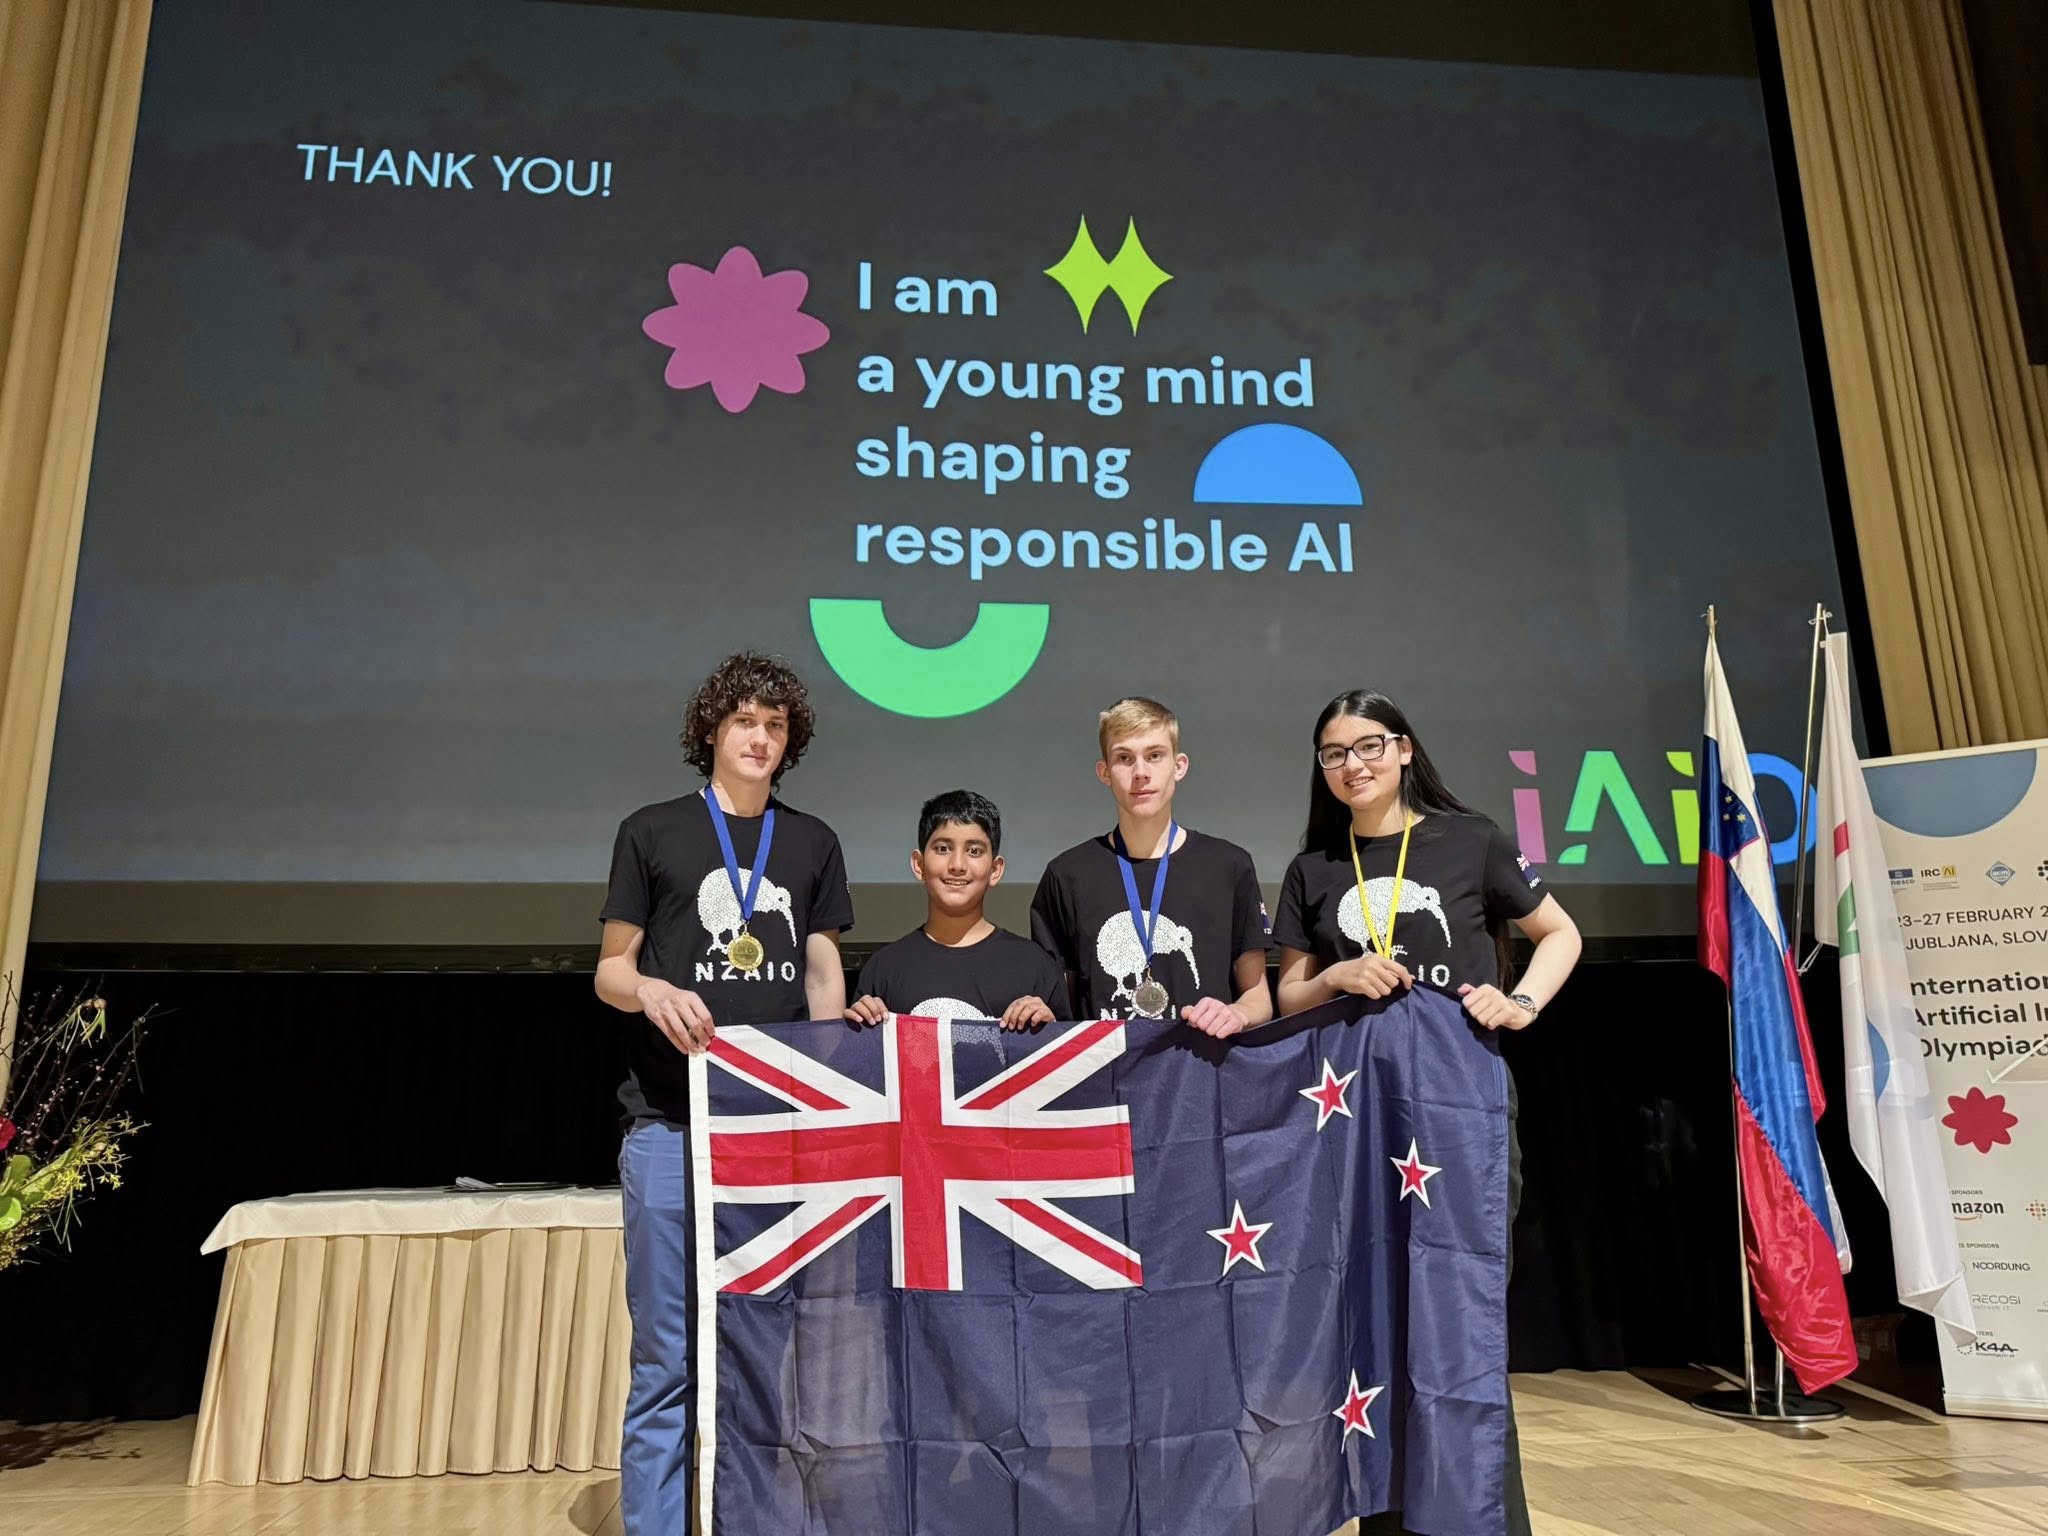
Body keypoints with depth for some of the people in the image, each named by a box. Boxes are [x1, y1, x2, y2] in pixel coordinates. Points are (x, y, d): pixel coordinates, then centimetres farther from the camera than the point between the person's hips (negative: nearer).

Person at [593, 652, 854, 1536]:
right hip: (671, 1123, -2)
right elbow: (610, 971, 6)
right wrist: (652, 991, -16)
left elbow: (824, 974, 13)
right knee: (667, 1358, 2)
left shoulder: (812, 843, 12)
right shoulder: (652, 832, 5)